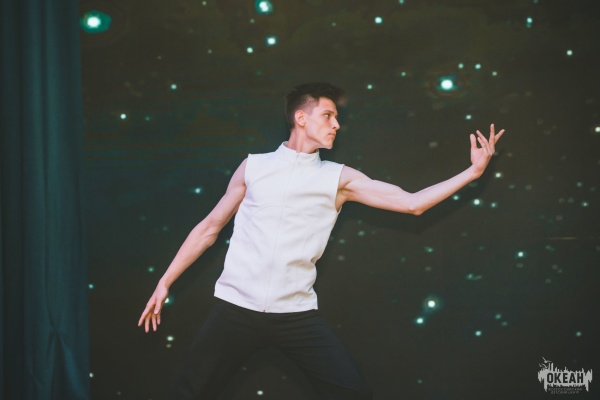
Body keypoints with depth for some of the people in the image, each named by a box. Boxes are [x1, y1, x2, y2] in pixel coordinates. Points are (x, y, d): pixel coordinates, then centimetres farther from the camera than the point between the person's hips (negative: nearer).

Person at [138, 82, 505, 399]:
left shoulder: (339, 179, 7)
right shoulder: (253, 167, 7)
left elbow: (411, 203, 2)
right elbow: (210, 228, 12)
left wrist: (473, 171, -4)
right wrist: (164, 284, 11)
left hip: (297, 314, 1)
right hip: (236, 308, -1)